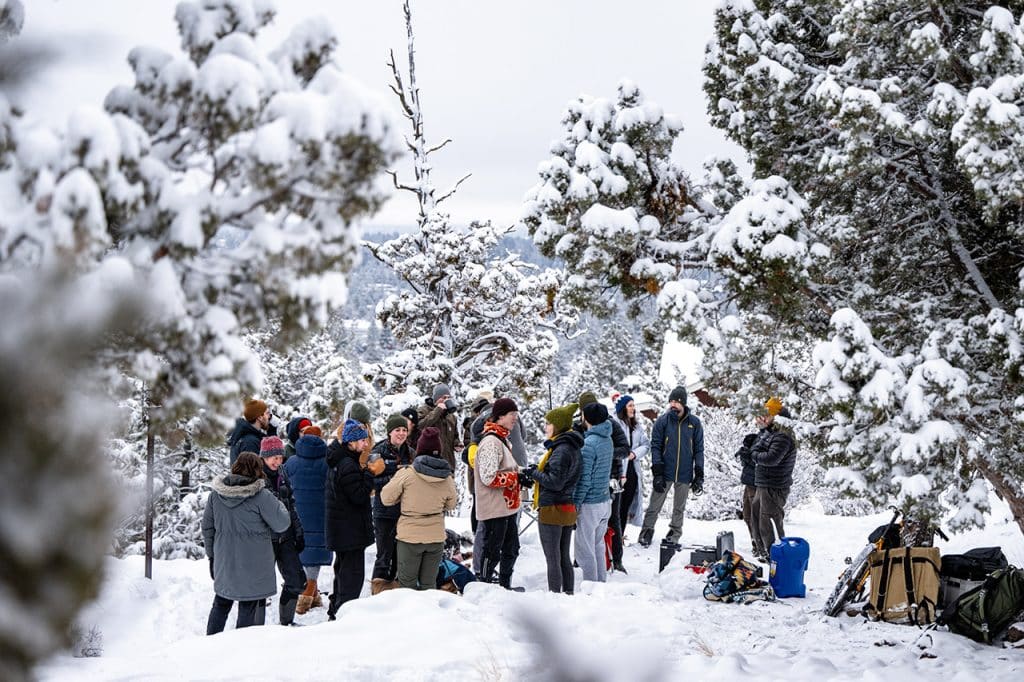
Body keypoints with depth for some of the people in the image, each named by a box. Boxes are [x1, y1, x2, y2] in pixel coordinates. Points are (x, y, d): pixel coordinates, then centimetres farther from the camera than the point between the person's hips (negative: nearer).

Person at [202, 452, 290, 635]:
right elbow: (282, 524, -9)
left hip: (223, 563, 5)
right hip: (253, 565, -5)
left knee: (221, 604, 21)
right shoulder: (261, 496, -17)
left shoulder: (216, 494, 0)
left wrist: (211, 554, 18)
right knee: (250, 609, 3)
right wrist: (278, 504, 9)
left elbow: (207, 527, 8)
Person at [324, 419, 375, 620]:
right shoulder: (348, 465, -21)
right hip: (350, 528, -10)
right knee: (353, 571, -6)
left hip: (339, 526, 10)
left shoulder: (337, 460, 10)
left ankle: (335, 610, 30)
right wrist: (370, 473, -20)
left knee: (343, 567, 21)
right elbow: (359, 496, -22)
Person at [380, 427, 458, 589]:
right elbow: (450, 505, 12)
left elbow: (387, 498, -6)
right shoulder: (447, 478, -4)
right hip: (436, 537, 3)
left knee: (407, 583, 8)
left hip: (410, 536, -3)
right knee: (429, 583, 13)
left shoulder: (406, 474, -14)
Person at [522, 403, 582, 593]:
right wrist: (537, 473, 7)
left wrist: (534, 473, -9)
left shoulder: (561, 450, -19)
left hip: (552, 509, -10)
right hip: (568, 508, 10)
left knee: (553, 559, -3)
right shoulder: (572, 447, 11)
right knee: (564, 558, 16)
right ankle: (568, 594, 22)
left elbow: (555, 482, -22)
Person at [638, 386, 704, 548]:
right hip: (665, 472, -1)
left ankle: (674, 533, 23)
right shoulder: (662, 421, -2)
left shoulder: (694, 423, 1)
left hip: (685, 474, 1)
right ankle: (647, 531, 12)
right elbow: (655, 447, -4)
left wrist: (699, 475, 0)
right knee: (654, 506, 0)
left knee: (679, 508, 11)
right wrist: (657, 473, -12)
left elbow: (699, 450, 5)